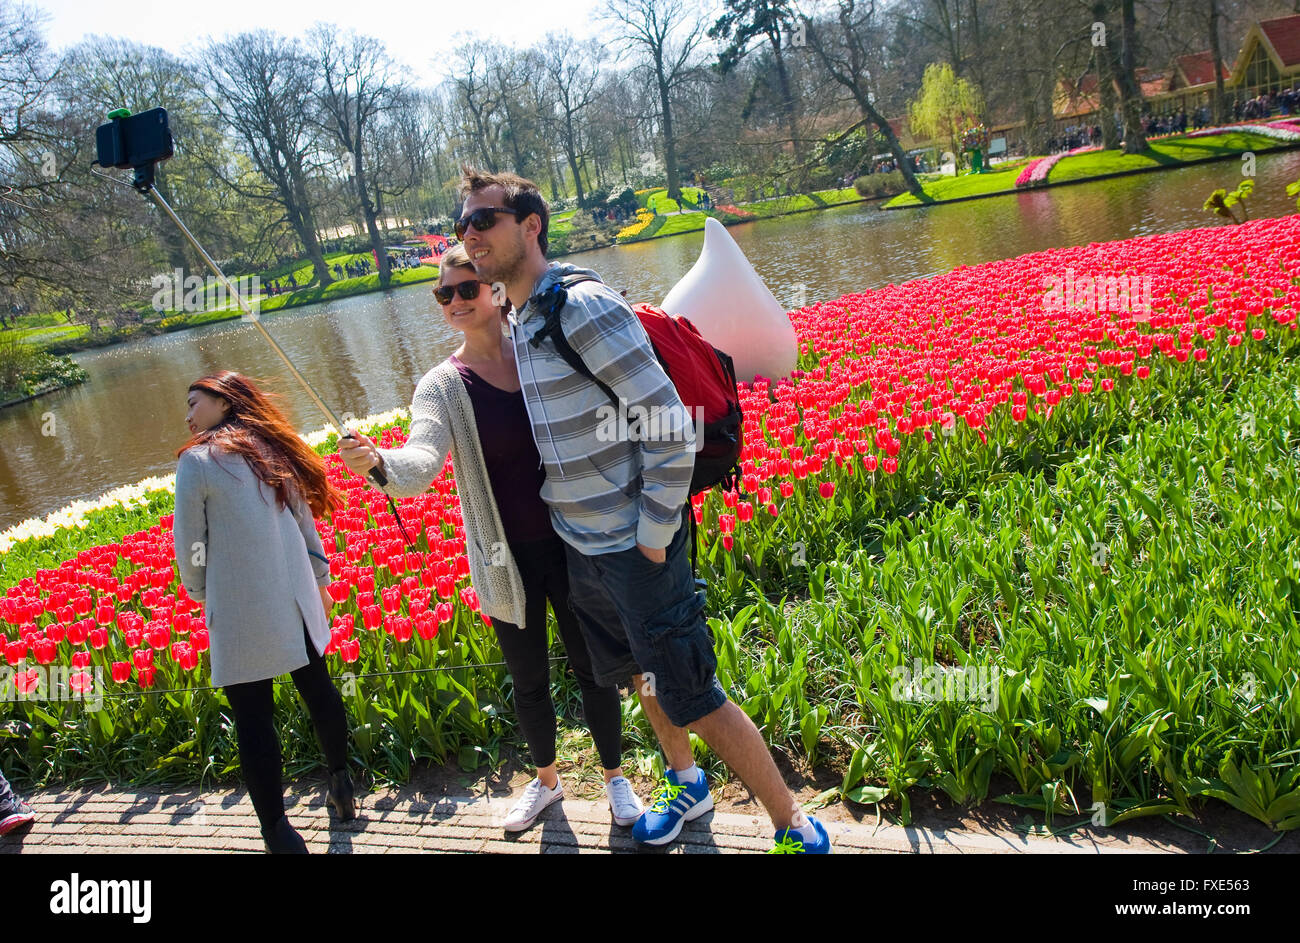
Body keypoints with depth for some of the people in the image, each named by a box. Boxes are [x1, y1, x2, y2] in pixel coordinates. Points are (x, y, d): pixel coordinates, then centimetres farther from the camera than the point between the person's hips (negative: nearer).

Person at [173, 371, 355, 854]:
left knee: (253, 719, 2)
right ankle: (342, 788, 31)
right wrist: (318, 580, 25)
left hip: (240, 613, -6)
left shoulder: (196, 461, -8)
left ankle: (278, 832, 7)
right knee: (316, 687, 18)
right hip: (296, 602, 6)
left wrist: (199, 592, 13)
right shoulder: (273, 451, 9)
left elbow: (190, 544, -4)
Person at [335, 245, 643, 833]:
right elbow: (422, 460, -23)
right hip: (506, 558, 0)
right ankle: (546, 780, 42)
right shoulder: (442, 386, -6)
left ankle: (615, 776, 35)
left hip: (568, 542, 0)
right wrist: (378, 461, -44)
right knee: (528, 679, 16)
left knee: (591, 666, 11)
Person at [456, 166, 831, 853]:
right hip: (578, 549, 8)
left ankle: (796, 827, 17)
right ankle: (686, 784, 48)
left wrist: (654, 538, -19)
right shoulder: (517, 322, 8)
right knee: (641, 677, 24)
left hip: (634, 550, -8)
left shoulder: (583, 306, -19)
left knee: (693, 700, -1)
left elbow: (670, 426, -22)